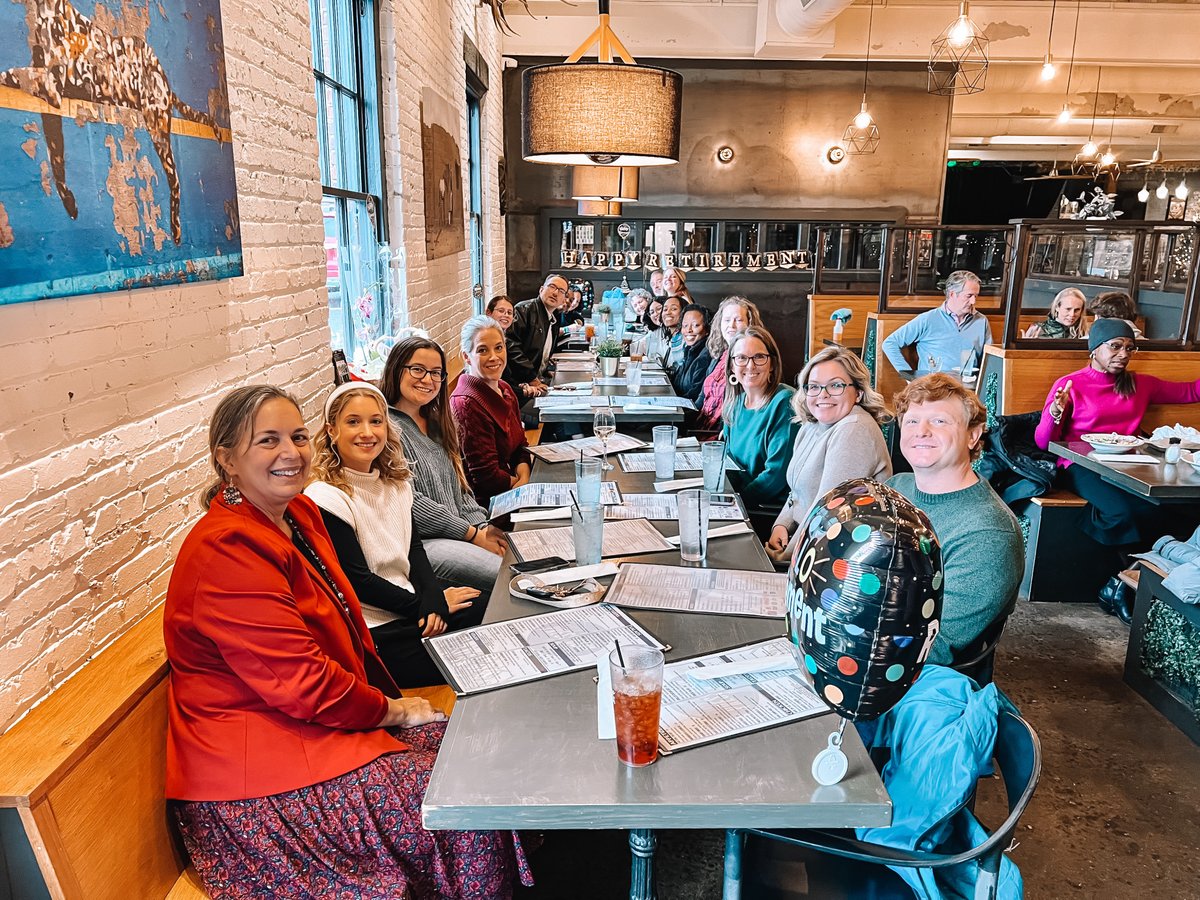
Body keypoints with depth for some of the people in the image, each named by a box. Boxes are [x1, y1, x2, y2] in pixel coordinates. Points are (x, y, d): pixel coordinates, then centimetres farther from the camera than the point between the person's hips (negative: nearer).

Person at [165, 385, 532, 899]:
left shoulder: (299, 514, 7)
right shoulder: (226, 552, -23)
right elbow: (302, 683, -24)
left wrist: (389, 698, 3)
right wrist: (390, 709, -10)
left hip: (328, 717, 9)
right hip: (260, 770, -9)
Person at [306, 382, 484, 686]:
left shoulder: (396, 482, 8)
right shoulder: (324, 499, -16)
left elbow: (414, 547, 8)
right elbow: (357, 581, -15)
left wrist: (434, 597, -10)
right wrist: (425, 604, -12)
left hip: (412, 600, 7)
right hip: (378, 633, -7)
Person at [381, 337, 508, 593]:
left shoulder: (435, 423, 18)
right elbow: (411, 504, -15)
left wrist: (483, 526, 0)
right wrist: (474, 535, -12)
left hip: (460, 531, 8)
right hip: (419, 541, -8)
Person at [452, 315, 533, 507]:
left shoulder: (504, 390, 7)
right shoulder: (467, 404, -20)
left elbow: (520, 445, 14)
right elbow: (485, 476, -19)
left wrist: (524, 476, -6)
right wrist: (519, 484, -5)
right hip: (485, 503, -8)